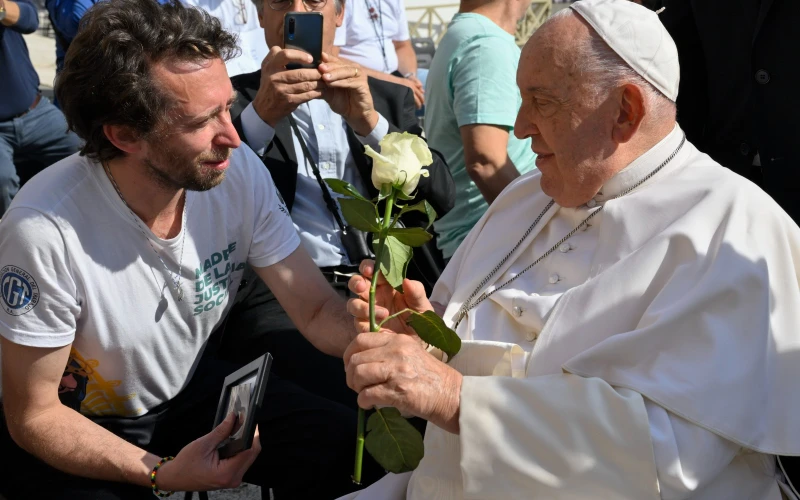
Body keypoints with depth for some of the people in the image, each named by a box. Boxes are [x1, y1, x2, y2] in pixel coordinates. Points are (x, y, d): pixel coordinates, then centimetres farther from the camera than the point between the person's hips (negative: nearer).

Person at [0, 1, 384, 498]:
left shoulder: (240, 172, -18)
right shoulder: (43, 230, -31)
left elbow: (318, 310, -10)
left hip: (199, 384, 4)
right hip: (81, 426, -3)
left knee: (357, 455, -12)